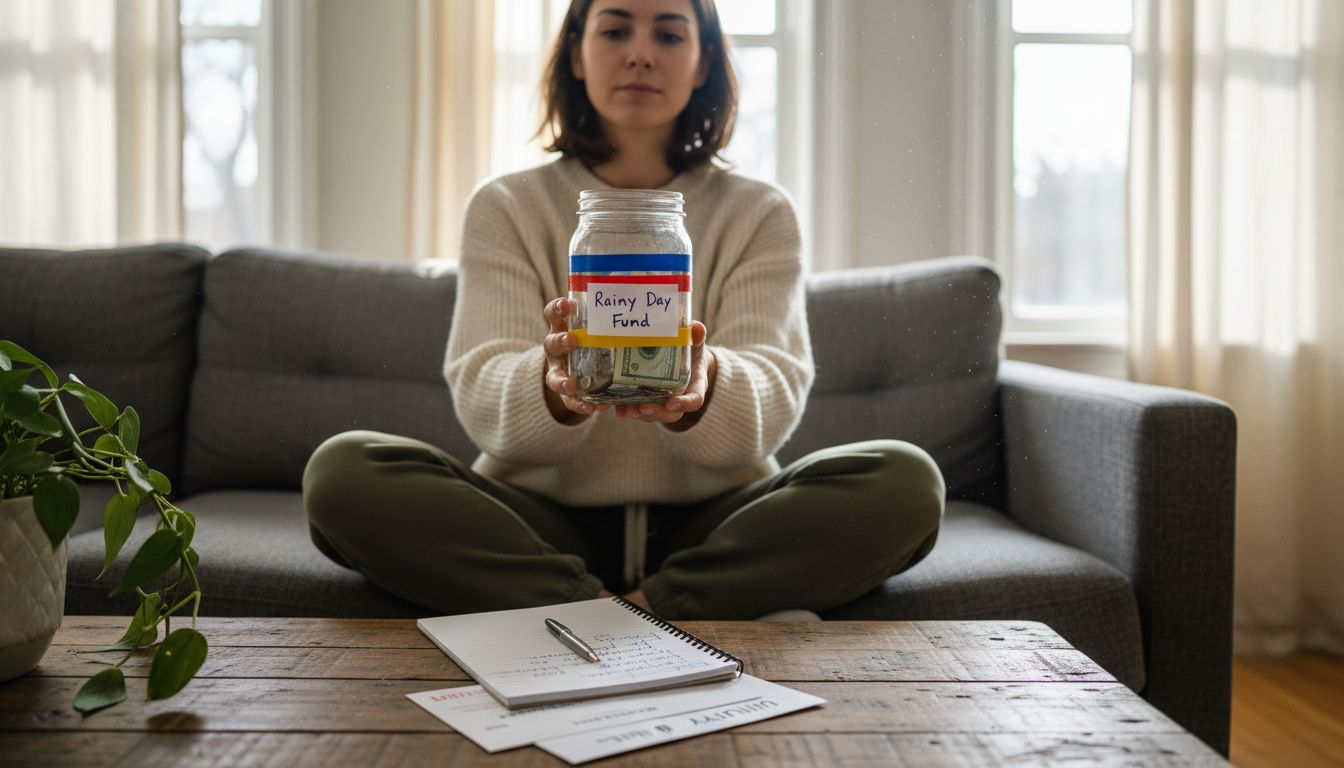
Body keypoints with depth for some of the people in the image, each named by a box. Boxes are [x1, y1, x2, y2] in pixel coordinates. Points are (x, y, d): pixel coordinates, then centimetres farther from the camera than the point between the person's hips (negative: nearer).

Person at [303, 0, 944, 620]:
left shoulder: (758, 213, 7)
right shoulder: (505, 208, 6)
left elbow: (776, 390, -9)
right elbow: (479, 394, -8)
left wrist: (704, 387, -33)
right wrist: (555, 386, -33)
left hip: (711, 525, 0)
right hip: (540, 519, 1)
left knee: (905, 480, -23)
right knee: (344, 470, -24)